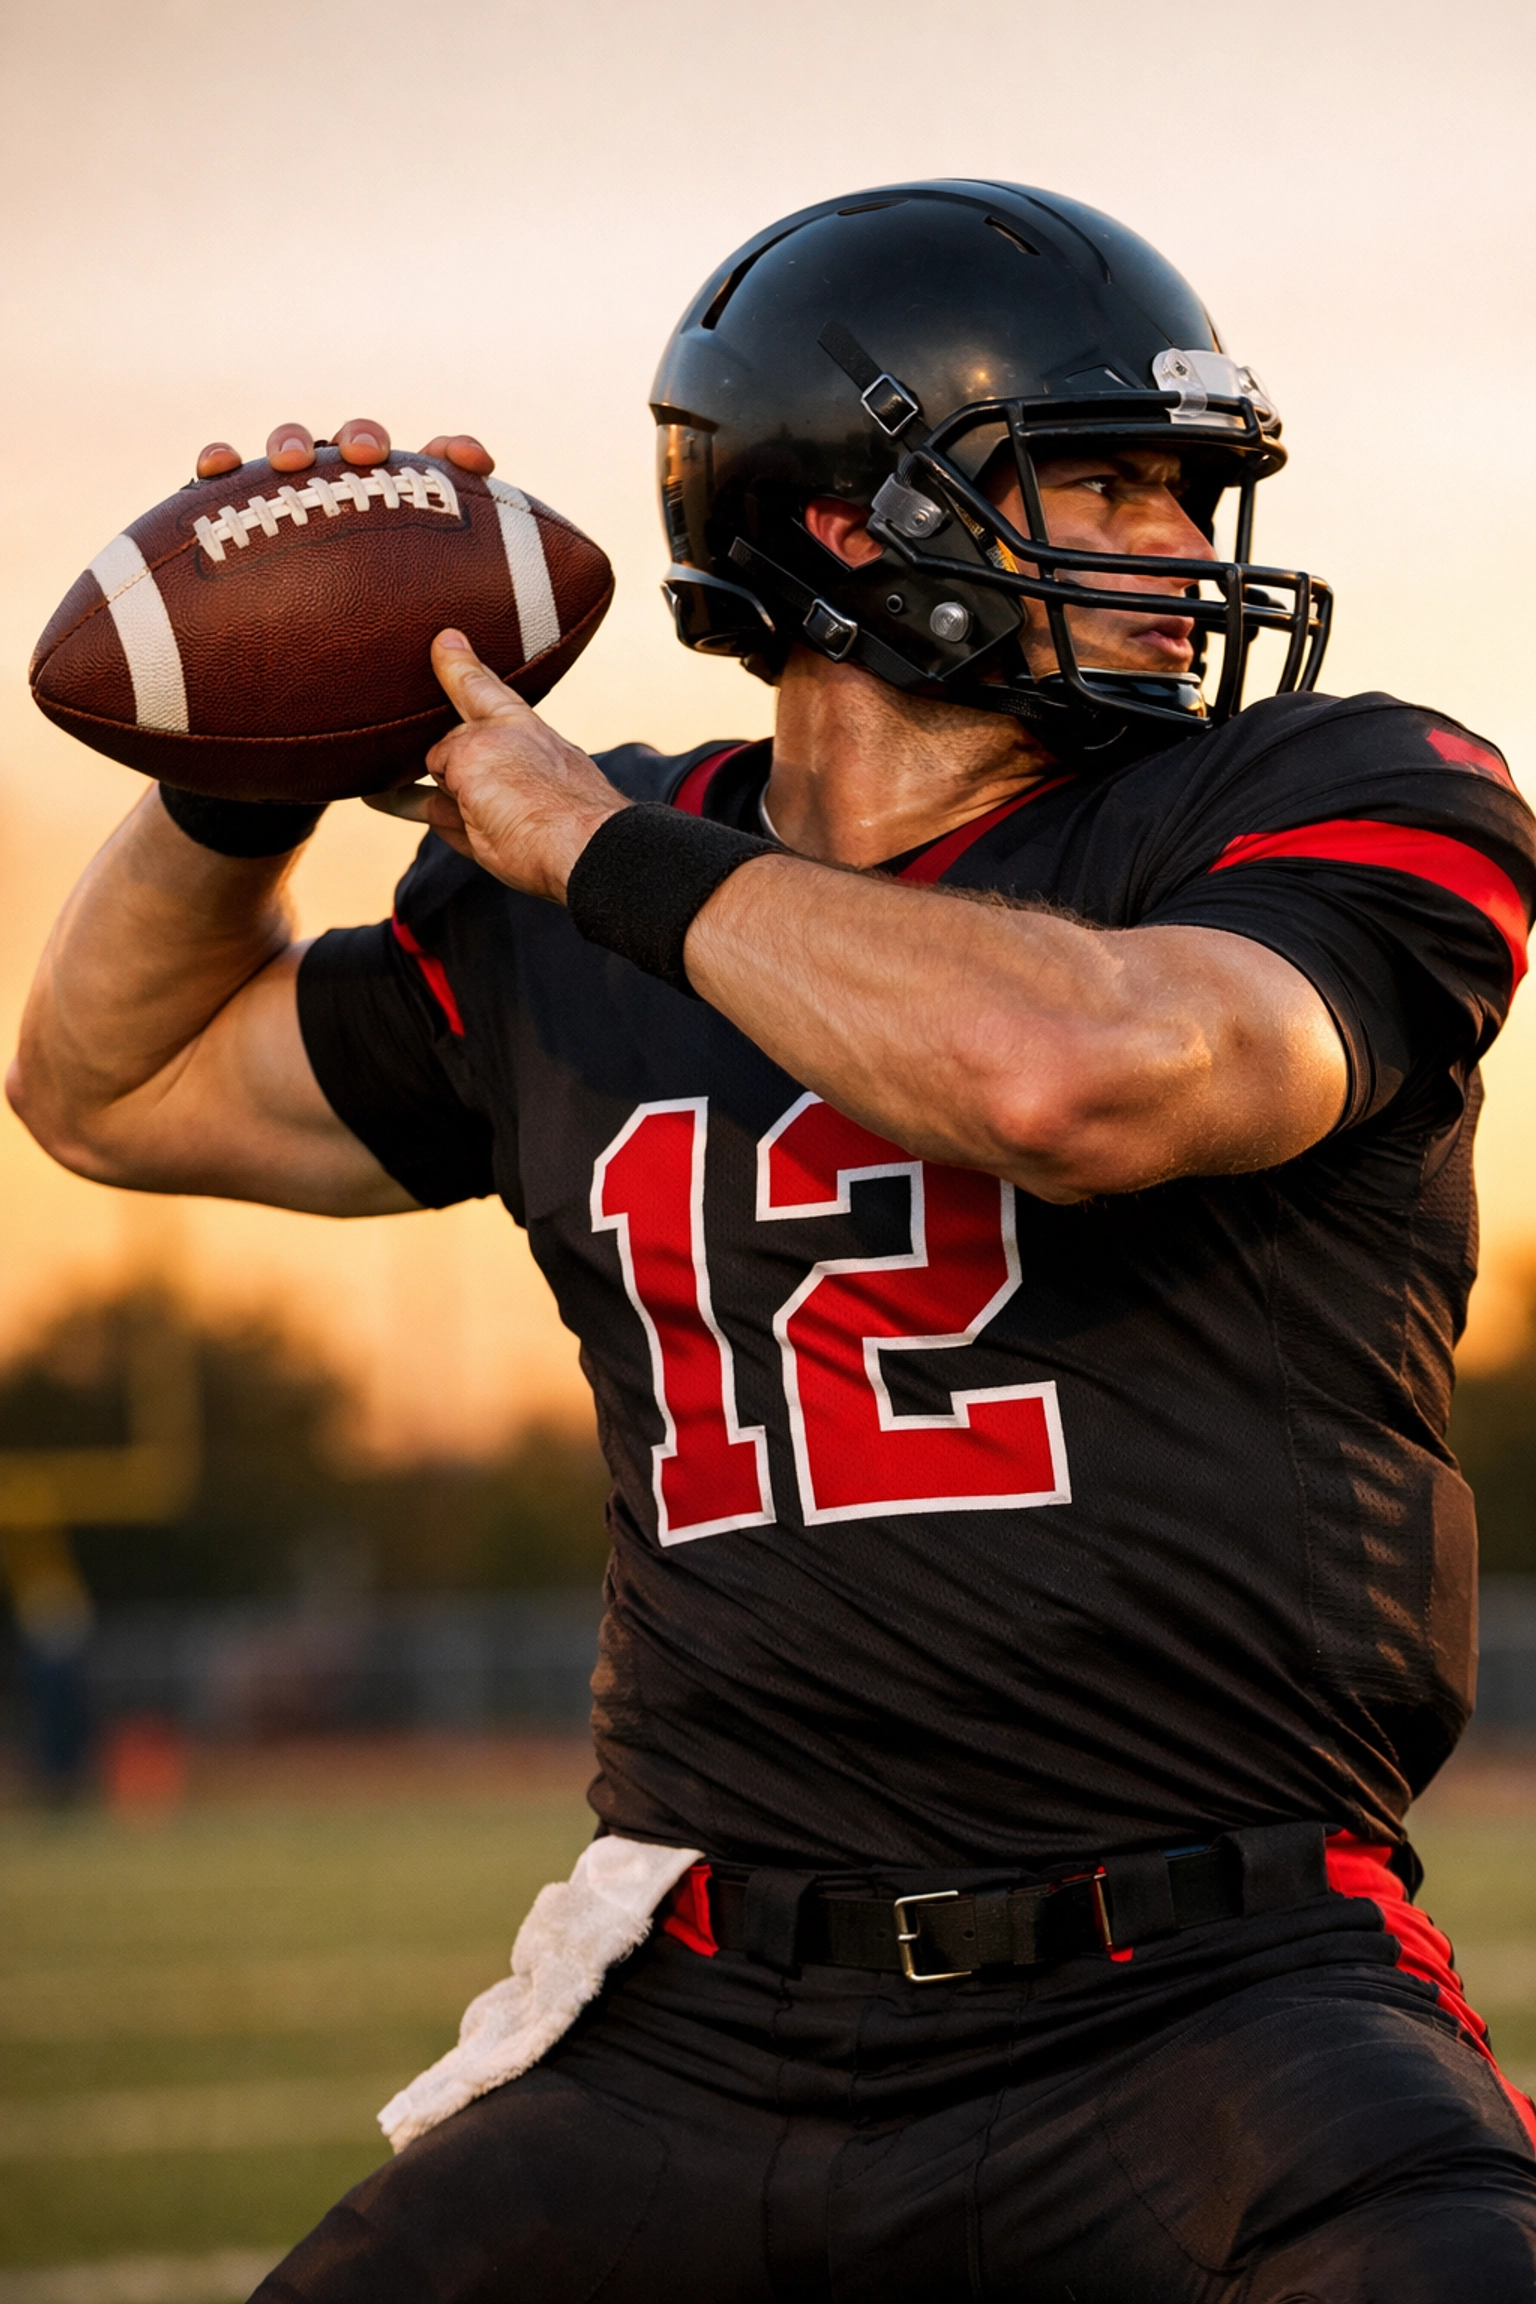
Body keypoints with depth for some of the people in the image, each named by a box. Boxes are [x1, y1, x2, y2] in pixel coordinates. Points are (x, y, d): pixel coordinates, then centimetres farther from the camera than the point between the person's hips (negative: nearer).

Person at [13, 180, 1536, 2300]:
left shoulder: (1336, 813, 0)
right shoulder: (549, 938, 13)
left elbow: (1075, 1072, -22)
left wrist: (609, 851, -9)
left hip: (1209, 2017, -4)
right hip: (703, 2042, 4)